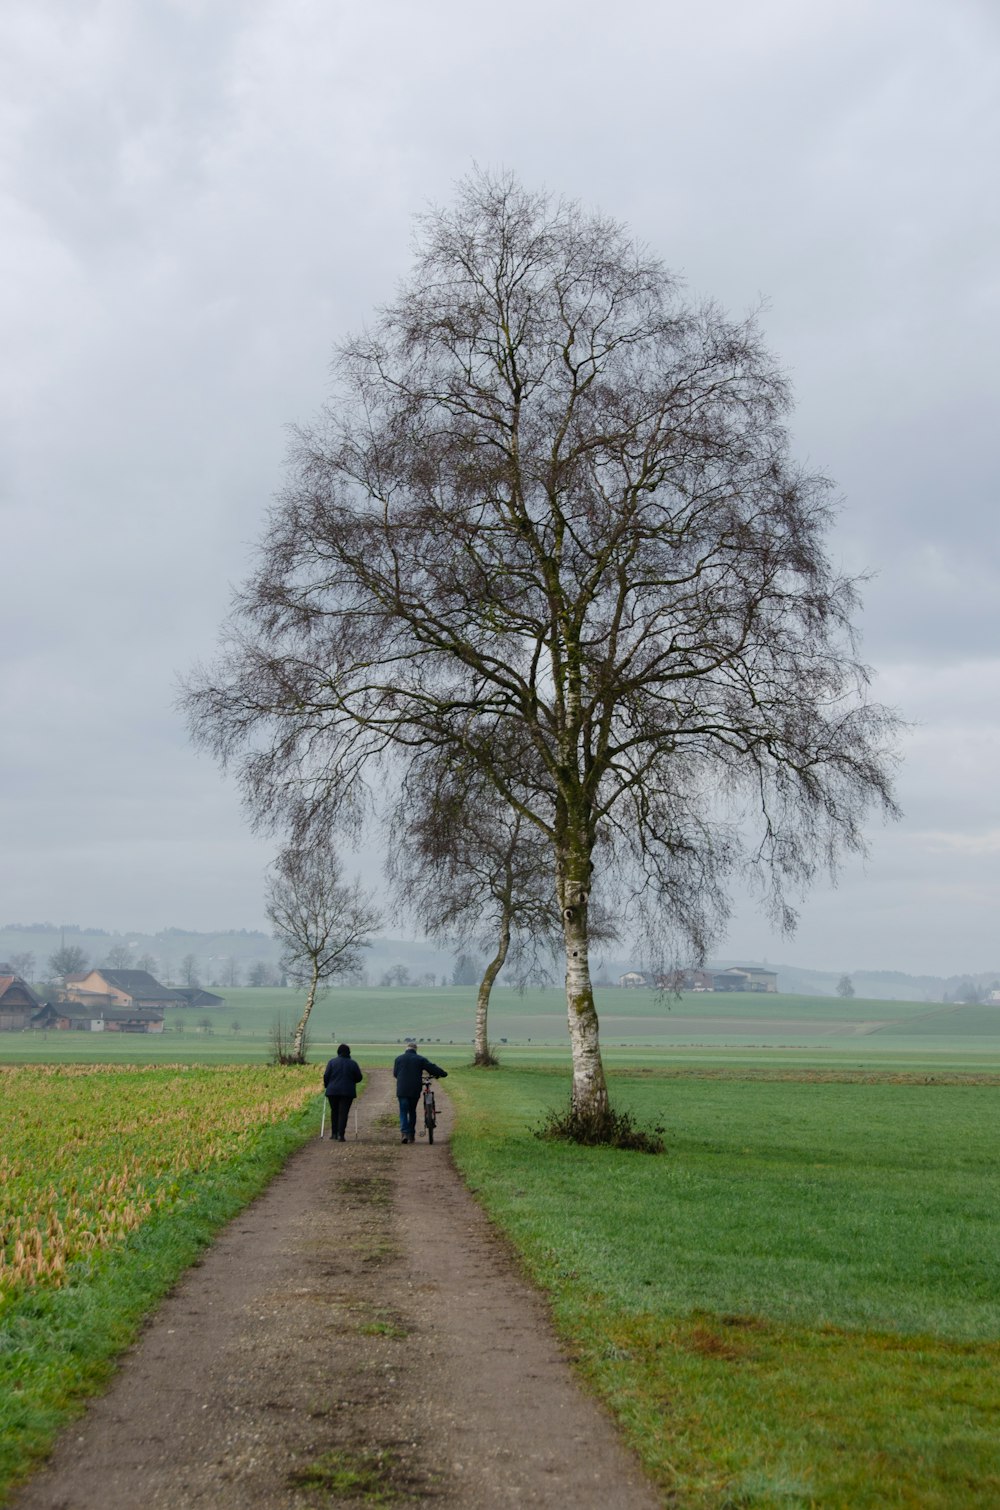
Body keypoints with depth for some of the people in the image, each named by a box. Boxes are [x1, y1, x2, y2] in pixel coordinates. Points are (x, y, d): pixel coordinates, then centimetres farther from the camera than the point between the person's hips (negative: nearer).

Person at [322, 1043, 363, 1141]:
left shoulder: (332, 1062, 0)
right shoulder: (353, 1063, 3)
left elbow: (326, 1076, -4)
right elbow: (359, 1077, 4)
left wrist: (326, 1086, 12)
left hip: (333, 1091, 1)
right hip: (348, 1091, -1)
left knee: (334, 1112, 16)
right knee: (343, 1113, 0)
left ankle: (334, 1133, 17)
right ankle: (340, 1135, -8)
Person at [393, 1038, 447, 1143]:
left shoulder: (399, 1058, 4)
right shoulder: (420, 1059, 1)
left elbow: (395, 1073, 14)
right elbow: (432, 1068, -1)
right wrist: (443, 1074, 12)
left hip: (402, 1090, 0)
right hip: (415, 1090, 0)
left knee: (403, 1112, 4)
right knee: (412, 1111, 16)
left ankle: (404, 1133, -15)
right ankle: (411, 1135, 17)